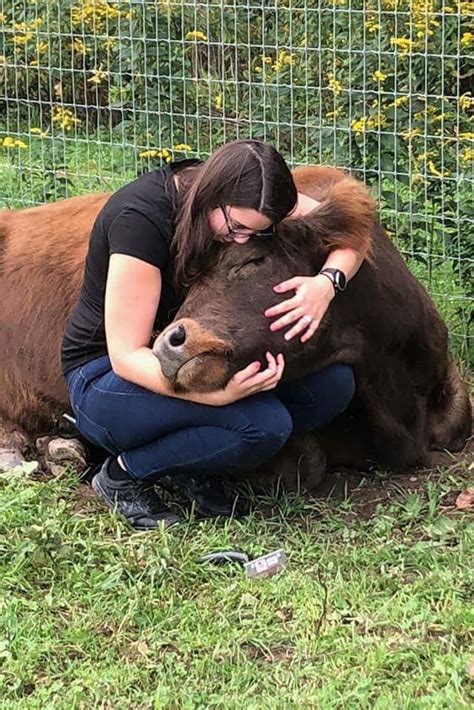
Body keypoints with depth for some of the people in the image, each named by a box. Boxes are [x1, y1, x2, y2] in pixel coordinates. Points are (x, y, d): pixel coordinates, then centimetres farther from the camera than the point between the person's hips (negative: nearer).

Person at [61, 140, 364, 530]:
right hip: (109, 378, -7)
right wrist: (218, 393, -43)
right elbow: (127, 355, -28)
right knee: (265, 423, -31)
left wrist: (327, 282, -28)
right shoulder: (141, 216, -28)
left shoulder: (242, 200, -9)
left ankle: (192, 469, -1)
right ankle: (126, 473, -9)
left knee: (334, 384, -13)